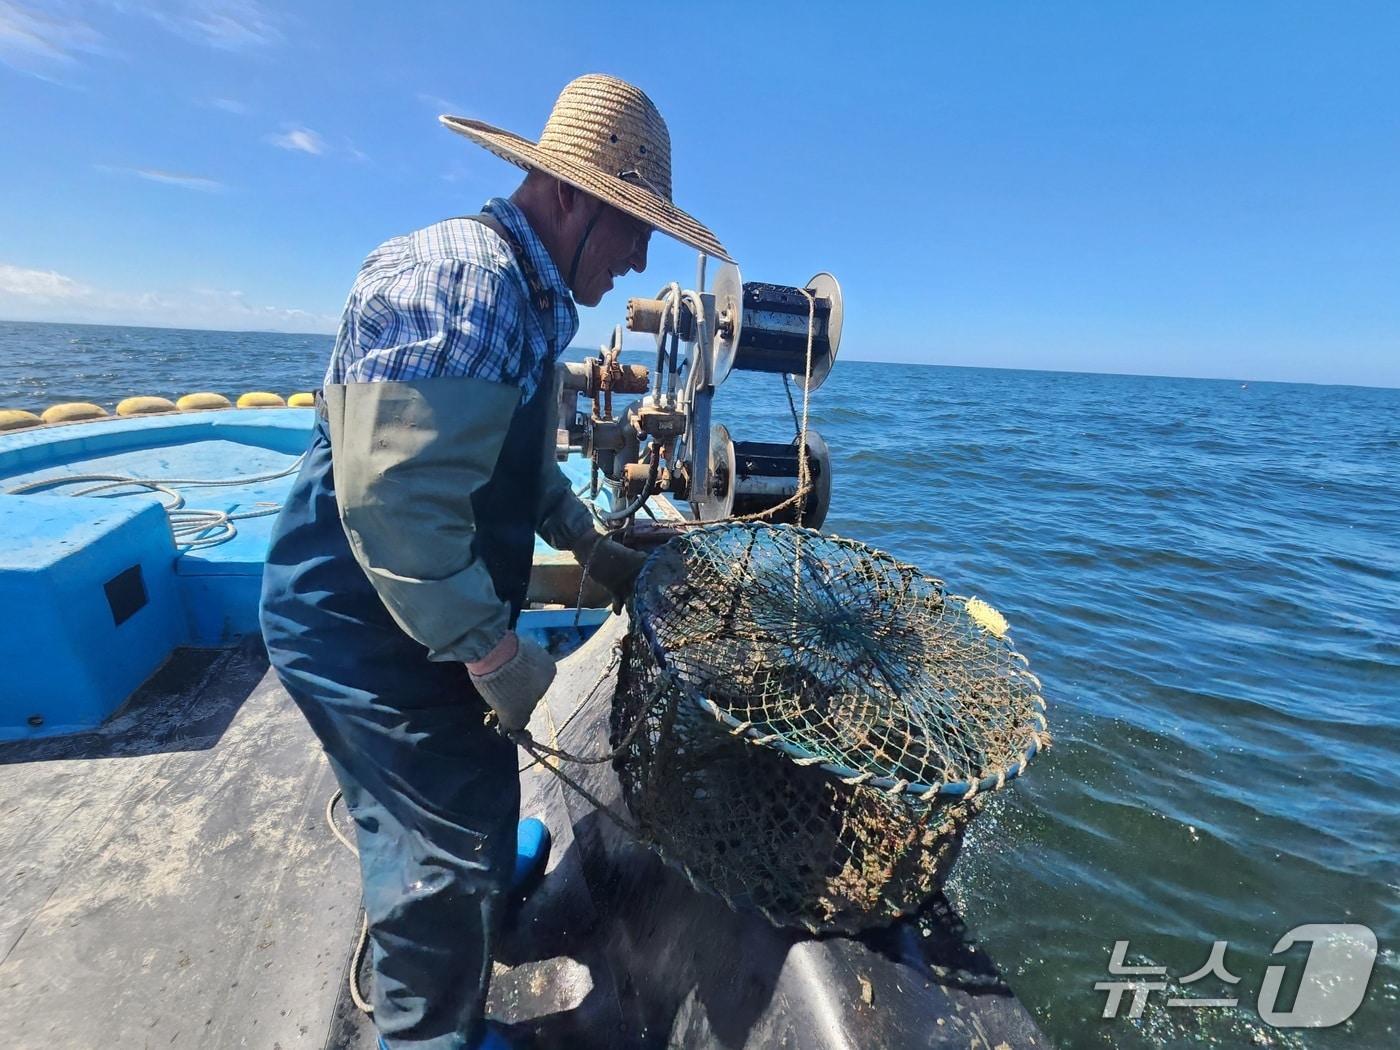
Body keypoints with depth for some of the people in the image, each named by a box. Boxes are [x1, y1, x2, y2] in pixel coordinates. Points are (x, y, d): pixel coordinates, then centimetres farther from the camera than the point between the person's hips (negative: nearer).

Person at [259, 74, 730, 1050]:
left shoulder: (524, 295, 10)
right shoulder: (461, 279, -24)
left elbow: (518, 463, 18)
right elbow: (394, 498, -32)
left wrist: (592, 545, 17)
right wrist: (496, 651, -24)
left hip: (410, 615, 10)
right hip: (370, 627, -10)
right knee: (456, 842, 6)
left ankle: (483, 869, 57)